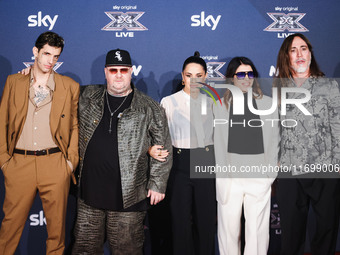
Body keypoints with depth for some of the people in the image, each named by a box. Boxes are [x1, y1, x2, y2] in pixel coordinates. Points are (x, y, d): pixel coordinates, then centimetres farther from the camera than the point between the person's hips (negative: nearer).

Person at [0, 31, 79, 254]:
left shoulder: (70, 87, 7)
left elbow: (75, 126, 8)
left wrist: (71, 161, 0)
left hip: (55, 165, 0)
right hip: (19, 163, 1)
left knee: (57, 224, 6)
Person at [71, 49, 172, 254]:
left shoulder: (150, 109, -1)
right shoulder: (87, 97, 7)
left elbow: (163, 149, 0)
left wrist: (157, 184, -3)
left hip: (128, 197, -3)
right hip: (89, 193, 4)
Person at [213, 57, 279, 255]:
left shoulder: (267, 103, 9)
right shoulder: (221, 105, 7)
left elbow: (274, 141, 10)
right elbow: (218, 143, 8)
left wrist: (271, 173, 3)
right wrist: (223, 174, 2)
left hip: (259, 177, 0)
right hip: (230, 177, 0)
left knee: (258, 230, 2)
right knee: (229, 227, 4)